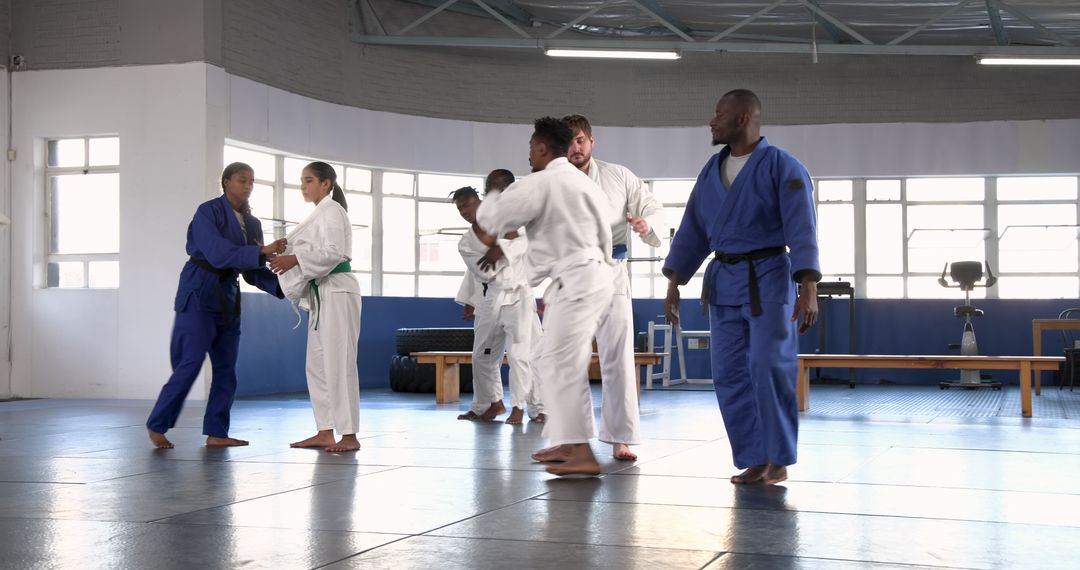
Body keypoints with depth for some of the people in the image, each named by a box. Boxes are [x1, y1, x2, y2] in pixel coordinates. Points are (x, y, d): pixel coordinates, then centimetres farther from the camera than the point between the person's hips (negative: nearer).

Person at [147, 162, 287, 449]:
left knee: (226, 368, 6)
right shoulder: (208, 212, -11)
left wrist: (280, 285, -8)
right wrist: (262, 252, -32)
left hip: (227, 297, 7)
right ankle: (157, 425, 4)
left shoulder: (252, 223, 11)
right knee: (190, 364, -10)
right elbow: (217, 253, -25)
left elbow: (253, 271, 9)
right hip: (199, 293, -7)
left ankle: (216, 432, 14)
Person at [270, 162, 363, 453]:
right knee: (317, 364, 10)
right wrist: (283, 255, 8)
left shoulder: (332, 210, -8)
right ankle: (325, 432, 14)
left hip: (337, 292, -10)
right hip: (321, 293, 10)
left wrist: (296, 259, -27)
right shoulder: (320, 214, 21)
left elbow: (332, 252, -20)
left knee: (338, 362, -11)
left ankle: (350, 435, -10)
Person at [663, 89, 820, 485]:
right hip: (724, 281, 6)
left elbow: (802, 231, -15)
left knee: (770, 368, -10)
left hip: (769, 278, -6)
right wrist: (674, 282, 8)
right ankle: (754, 460, 12)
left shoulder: (783, 168, -8)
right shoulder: (711, 171, 11)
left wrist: (808, 289, -23)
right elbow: (693, 229, 13)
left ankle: (778, 459, 6)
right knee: (729, 375, 3)